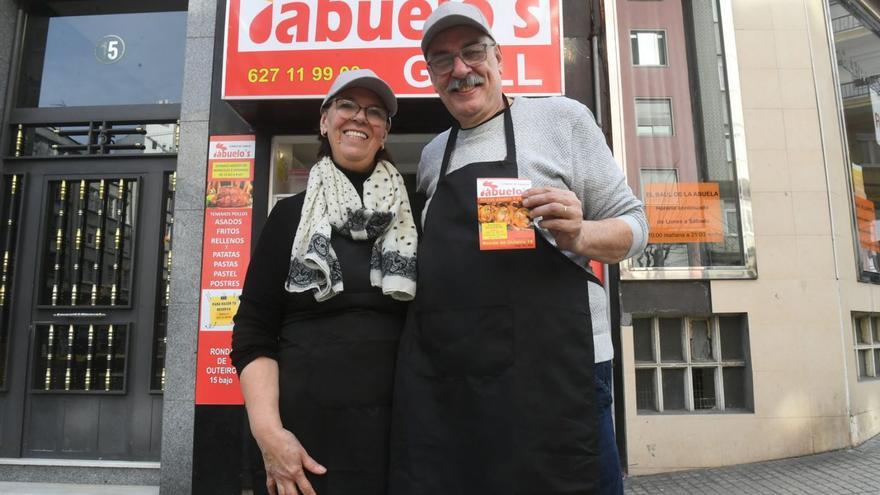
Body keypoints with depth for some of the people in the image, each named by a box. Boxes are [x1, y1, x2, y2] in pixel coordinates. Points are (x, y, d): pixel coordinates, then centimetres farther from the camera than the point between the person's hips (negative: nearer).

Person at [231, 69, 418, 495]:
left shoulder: (414, 216, 6)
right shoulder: (290, 214, 4)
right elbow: (253, 333, 1)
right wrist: (268, 430, -10)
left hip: (401, 431, 1)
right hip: (307, 432, -1)